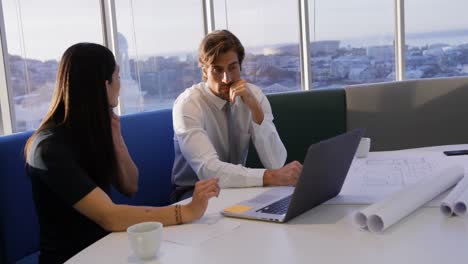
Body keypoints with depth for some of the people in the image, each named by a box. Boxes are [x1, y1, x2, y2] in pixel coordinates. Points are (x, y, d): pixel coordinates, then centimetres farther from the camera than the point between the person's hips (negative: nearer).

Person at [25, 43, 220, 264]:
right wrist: (187, 211, -29)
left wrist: (116, 139, -9)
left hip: (104, 246, 7)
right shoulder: (50, 146, -21)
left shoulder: (92, 128, 2)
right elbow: (109, 217, -27)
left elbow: (130, 188, 6)